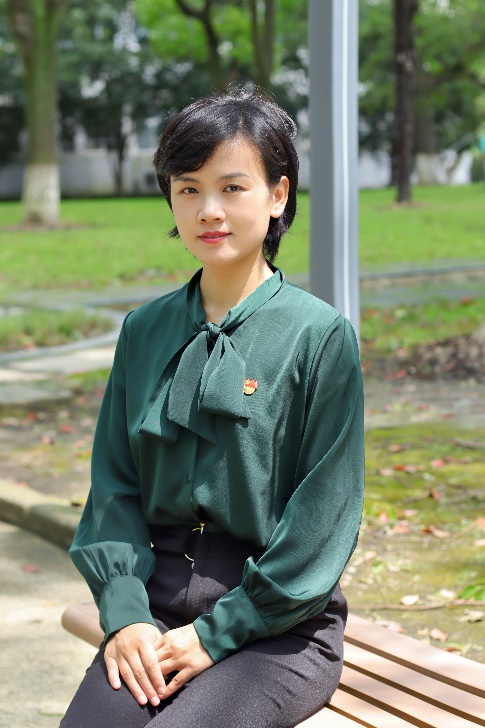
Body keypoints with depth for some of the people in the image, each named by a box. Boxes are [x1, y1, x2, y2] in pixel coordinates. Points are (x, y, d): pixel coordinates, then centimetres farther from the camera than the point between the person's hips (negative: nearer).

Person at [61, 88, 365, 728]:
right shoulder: (144, 331, 9)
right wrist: (125, 614, -6)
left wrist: (217, 633, -11)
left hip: (280, 625, -4)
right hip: (157, 604, 4)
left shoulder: (319, 335, -6)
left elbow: (323, 516, -8)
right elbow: (115, 485, 9)